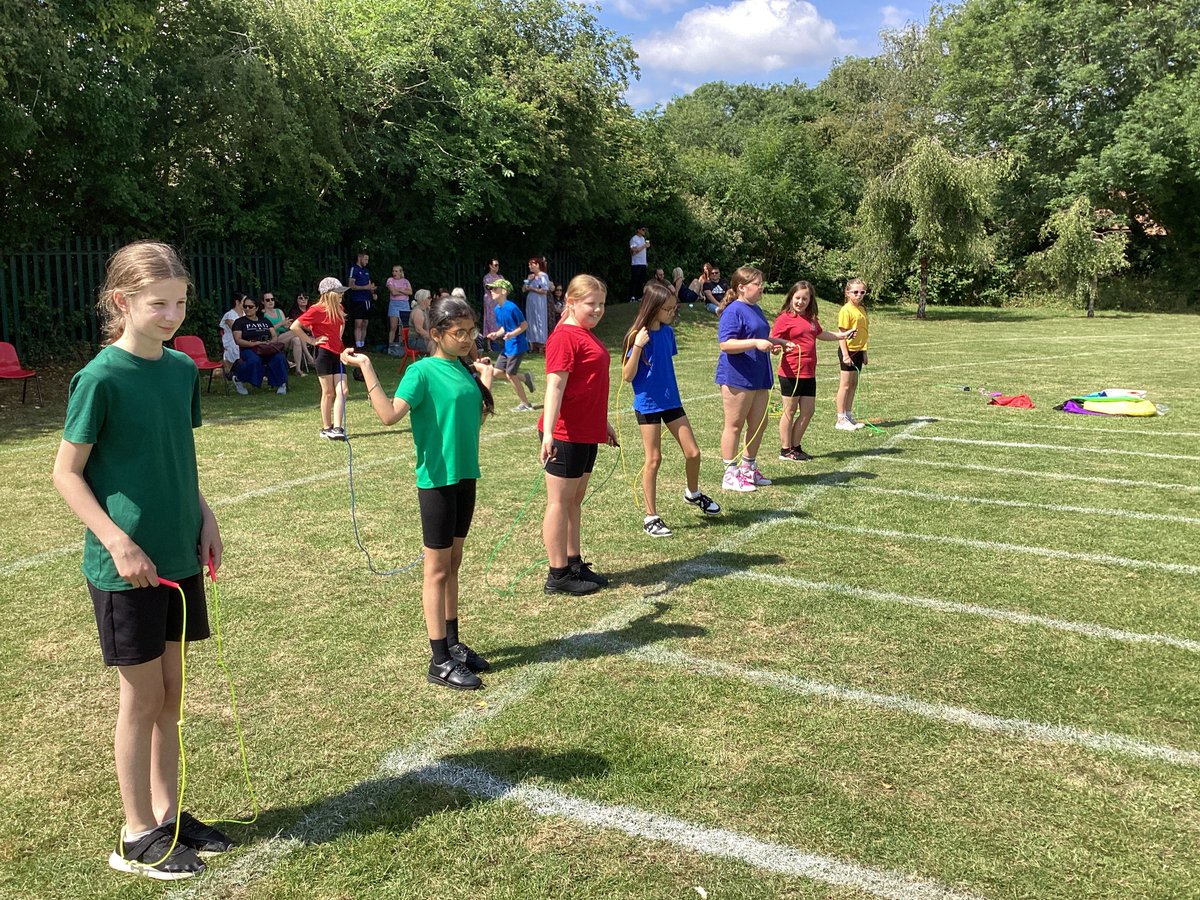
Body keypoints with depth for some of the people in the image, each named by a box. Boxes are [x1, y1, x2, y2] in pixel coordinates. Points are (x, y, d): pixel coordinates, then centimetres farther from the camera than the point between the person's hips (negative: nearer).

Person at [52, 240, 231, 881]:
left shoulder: (182, 369, 4)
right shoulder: (101, 379, -15)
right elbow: (67, 474, -10)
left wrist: (205, 520, 6)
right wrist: (118, 543, -18)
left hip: (179, 556, 6)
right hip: (126, 564, -6)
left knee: (169, 693, 15)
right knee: (141, 698, 5)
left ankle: (167, 814, 31)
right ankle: (138, 837, 22)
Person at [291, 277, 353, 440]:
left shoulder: (338, 308, 11)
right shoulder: (317, 310, -11)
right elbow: (295, 327, -16)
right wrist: (311, 341, -12)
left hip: (338, 353, 7)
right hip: (324, 353, -7)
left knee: (342, 391, -4)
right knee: (328, 393, 0)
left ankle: (337, 428, -5)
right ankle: (326, 428, 12)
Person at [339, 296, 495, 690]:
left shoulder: (464, 371, 9)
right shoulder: (422, 371, -12)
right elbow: (389, 414, -26)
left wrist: (484, 383, 20)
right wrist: (366, 368, -28)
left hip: (465, 477, 7)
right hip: (437, 480, -7)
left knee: (453, 564, 16)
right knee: (437, 569, 1)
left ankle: (452, 643, 29)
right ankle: (440, 661, 9)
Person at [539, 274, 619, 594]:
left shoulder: (586, 335, 15)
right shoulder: (565, 337, -15)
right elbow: (555, 387, -24)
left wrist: (604, 423, 31)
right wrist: (548, 433, -33)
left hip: (587, 434, 10)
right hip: (565, 435, -10)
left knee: (575, 500, 17)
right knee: (560, 501, 0)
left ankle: (575, 564, 28)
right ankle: (558, 576, 9)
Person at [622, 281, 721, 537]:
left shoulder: (668, 332, 4)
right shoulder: (639, 336, -14)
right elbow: (627, 376, -16)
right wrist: (638, 345, -26)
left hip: (671, 401, 6)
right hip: (648, 404, -6)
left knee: (693, 453, 7)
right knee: (653, 460, 0)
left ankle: (693, 493, 36)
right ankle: (651, 517, 12)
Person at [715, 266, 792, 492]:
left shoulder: (755, 309, 16)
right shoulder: (733, 311, -14)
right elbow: (726, 344, -24)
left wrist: (777, 342, 16)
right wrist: (755, 343, -30)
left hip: (758, 378, 9)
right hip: (737, 377, -9)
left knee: (759, 423, 13)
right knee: (735, 426, -1)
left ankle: (748, 469, 27)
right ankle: (731, 475, 7)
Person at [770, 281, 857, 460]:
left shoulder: (811, 318, 14)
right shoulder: (785, 318, -9)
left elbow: (821, 334, 33)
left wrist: (842, 335, 37)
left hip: (809, 373, 7)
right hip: (791, 373, -7)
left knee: (808, 412, 9)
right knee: (790, 411, 2)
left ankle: (795, 446, 22)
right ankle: (785, 450, 12)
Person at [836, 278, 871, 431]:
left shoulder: (861, 310, 12)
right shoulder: (846, 310, -13)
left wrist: (864, 352, 16)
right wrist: (845, 354, -21)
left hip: (858, 351, 8)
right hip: (848, 351, -8)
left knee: (853, 384, 12)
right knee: (845, 384, -3)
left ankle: (848, 416, 21)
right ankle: (841, 420, 3)